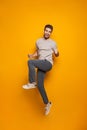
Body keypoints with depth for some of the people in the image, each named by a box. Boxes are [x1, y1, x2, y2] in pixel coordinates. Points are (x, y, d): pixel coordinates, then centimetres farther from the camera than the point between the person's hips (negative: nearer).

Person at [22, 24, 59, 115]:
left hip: (48, 64, -5)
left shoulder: (53, 43, 4)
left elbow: (57, 55, 11)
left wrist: (56, 53, -12)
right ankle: (47, 103, 16)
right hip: (40, 65, 5)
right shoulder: (38, 41, 15)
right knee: (40, 85, -2)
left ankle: (32, 83, -15)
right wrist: (32, 55, 7)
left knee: (30, 62, -28)